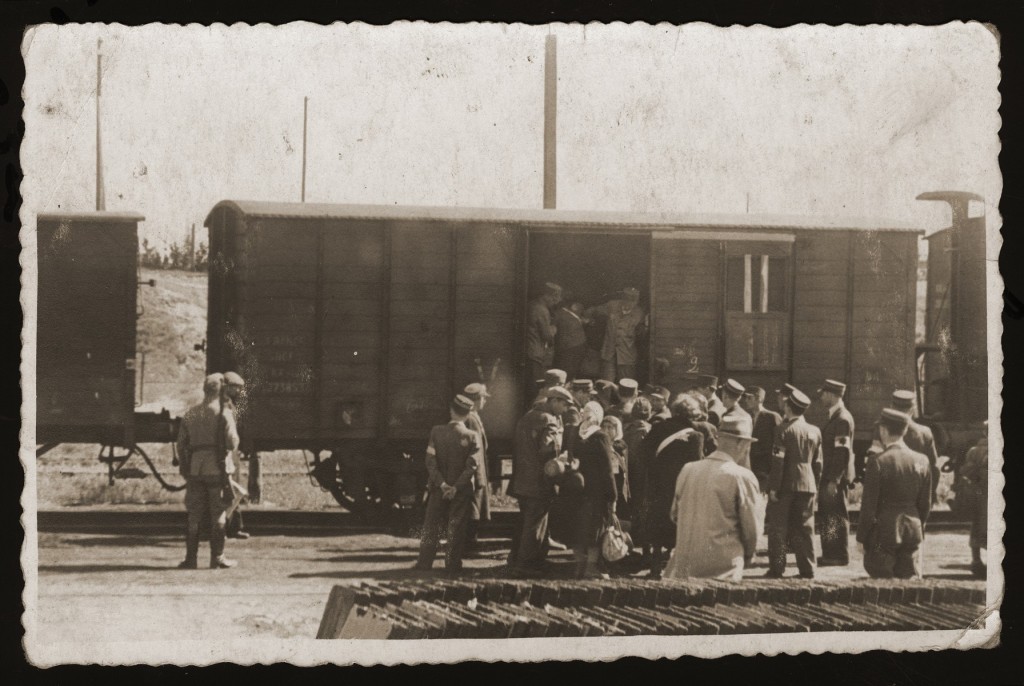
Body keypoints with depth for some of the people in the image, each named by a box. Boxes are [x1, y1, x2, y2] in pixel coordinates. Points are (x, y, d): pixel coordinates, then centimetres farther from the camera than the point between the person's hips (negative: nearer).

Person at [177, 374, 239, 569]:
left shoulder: (190, 414, 8)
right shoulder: (224, 414, -7)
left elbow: (181, 444, 10)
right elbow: (232, 443, -13)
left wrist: (184, 468, 18)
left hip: (194, 470, 4)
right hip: (216, 469, -4)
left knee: (194, 516, 8)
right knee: (218, 516, 3)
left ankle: (191, 558, 7)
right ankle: (217, 558, 4)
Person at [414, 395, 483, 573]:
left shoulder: (436, 432, -5)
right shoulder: (472, 437, -9)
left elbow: (431, 461, -10)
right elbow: (473, 465, -15)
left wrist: (442, 484, -13)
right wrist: (456, 488, -16)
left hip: (438, 489, 1)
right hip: (462, 491, -1)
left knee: (431, 527, 10)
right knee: (456, 529, 7)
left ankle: (424, 563, 11)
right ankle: (453, 564, 7)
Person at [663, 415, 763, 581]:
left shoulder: (687, 470, 5)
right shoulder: (743, 477, -8)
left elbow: (675, 515, 17)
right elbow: (752, 529, -3)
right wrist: (746, 558, 14)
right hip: (723, 569, -4)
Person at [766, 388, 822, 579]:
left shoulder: (784, 429, -9)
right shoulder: (815, 431, 7)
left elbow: (779, 460, -13)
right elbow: (817, 462, 10)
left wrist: (773, 487, -11)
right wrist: (815, 486, 16)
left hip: (786, 485, -5)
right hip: (807, 485, 5)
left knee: (778, 527, 2)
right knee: (805, 528, 8)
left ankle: (777, 568, 0)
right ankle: (807, 569, 7)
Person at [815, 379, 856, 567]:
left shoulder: (842, 419, -16)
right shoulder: (835, 417, 15)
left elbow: (842, 451, -21)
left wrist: (834, 480, -22)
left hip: (836, 478, -10)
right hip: (830, 477, 10)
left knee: (836, 517, -4)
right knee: (826, 516, 14)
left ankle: (839, 556, 2)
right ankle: (830, 554, 22)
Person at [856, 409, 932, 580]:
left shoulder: (878, 463, -13)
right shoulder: (921, 461, 1)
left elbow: (868, 506, -11)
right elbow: (925, 503, 7)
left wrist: (861, 537, -1)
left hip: (883, 533, -4)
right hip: (912, 532, 4)